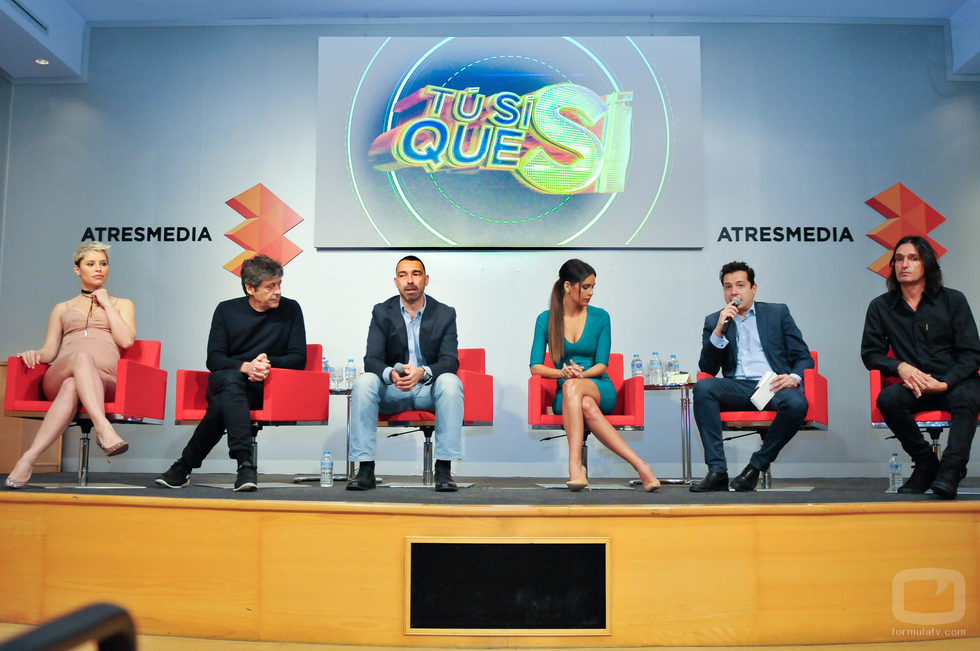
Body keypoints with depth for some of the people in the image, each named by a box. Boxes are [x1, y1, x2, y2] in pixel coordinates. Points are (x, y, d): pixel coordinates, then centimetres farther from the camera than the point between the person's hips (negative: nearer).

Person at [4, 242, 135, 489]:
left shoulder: (121, 304, 26)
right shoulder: (62, 308, 31)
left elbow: (126, 340, 6)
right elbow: (49, 351, 20)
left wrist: (106, 304, 11)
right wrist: (35, 354, -4)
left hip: (105, 380, 0)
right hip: (58, 376, 1)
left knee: (72, 387, -39)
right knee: (82, 357, -39)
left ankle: (29, 458, -47)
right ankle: (103, 429, -56)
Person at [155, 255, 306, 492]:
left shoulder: (290, 310, 4)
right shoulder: (227, 310, 6)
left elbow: (298, 358, 2)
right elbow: (214, 359, -1)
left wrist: (269, 363, -17)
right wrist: (245, 367, -20)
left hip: (262, 388, 0)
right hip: (223, 381, 1)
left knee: (222, 403, -34)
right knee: (231, 380, -38)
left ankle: (184, 466, -24)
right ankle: (245, 464, -45)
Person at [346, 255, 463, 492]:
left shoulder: (445, 313, -1)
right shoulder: (381, 312, 2)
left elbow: (450, 361, -11)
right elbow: (371, 359, -8)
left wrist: (422, 372, -33)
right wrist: (392, 374, -32)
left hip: (429, 389, -1)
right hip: (391, 391, 1)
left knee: (450, 382, -33)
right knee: (363, 381, -29)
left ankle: (444, 468, -30)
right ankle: (365, 468, -27)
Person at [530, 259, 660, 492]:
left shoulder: (600, 317, 6)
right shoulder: (545, 319, 5)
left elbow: (602, 365, 1)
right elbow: (535, 367, 0)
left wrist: (581, 374, -21)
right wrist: (561, 372, -20)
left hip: (600, 389, -1)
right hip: (564, 395, 1)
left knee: (572, 387, -37)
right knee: (586, 405, -37)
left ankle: (574, 465, -47)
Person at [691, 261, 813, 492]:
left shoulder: (778, 312, 16)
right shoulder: (714, 321, 18)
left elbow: (804, 357, 11)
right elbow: (707, 368, 7)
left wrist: (794, 378, -12)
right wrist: (719, 330, -5)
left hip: (773, 386, -1)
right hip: (737, 387, 1)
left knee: (796, 404, -34)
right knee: (702, 387, -30)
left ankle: (756, 467, -15)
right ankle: (717, 472, -30)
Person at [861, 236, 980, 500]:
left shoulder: (953, 300, 3)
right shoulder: (881, 307, 6)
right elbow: (871, 353, 8)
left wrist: (945, 383, -16)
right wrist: (900, 367, -13)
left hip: (954, 382, -1)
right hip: (915, 387, 2)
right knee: (887, 398, -31)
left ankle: (950, 470, -35)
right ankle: (926, 464, -13)